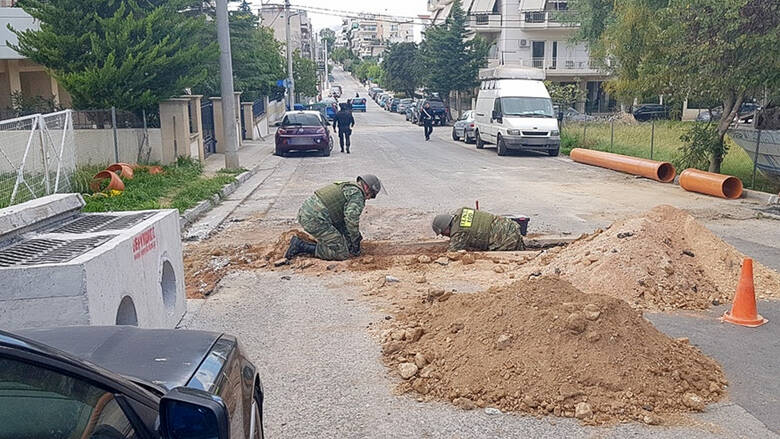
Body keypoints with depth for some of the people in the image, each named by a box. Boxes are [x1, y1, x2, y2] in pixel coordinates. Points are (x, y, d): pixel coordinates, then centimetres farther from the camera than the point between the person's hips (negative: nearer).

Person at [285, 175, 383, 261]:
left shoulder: (345, 187, 26)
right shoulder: (358, 196, -5)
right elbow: (351, 218, -20)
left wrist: (348, 239, 28)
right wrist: (356, 242, -8)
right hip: (315, 220, -10)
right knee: (341, 253, -7)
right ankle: (301, 246, -9)